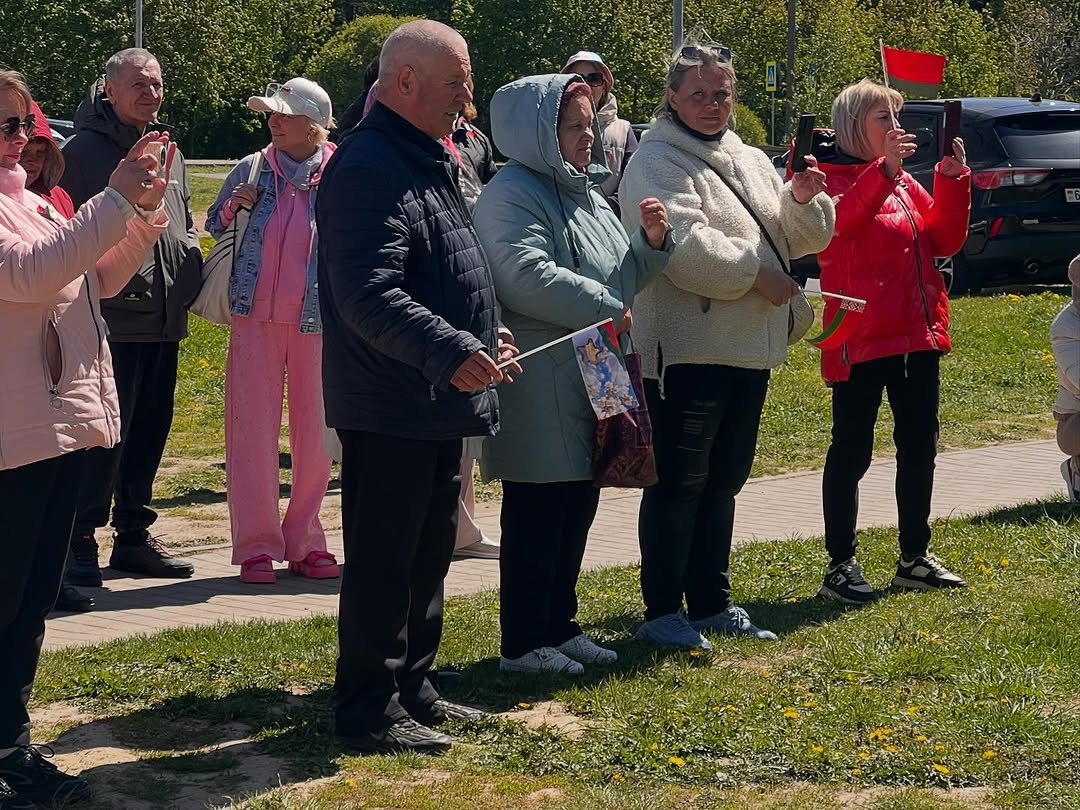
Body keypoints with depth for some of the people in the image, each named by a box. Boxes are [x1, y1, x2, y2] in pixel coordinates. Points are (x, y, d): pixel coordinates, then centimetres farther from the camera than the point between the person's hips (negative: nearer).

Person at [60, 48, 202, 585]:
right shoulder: (84, 151, -6)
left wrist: (190, 273, 11)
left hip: (165, 319, 8)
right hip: (113, 318, -8)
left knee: (150, 431, 12)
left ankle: (133, 535, 22)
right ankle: (79, 541, -1)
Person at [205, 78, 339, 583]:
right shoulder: (251, 170, 6)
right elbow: (213, 228, 17)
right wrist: (233, 206, -3)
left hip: (317, 323, -1)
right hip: (256, 318, 1)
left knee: (316, 432, 4)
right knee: (253, 428, -1)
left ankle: (304, 541, 17)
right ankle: (256, 545, 5)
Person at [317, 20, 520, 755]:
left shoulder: (428, 162, 15)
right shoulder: (370, 167, -18)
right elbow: (369, 295, -28)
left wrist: (484, 334, 19)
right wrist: (449, 349, -35)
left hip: (438, 401, 10)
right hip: (391, 409, -10)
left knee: (429, 555, 17)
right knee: (383, 563, -3)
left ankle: (413, 688, 28)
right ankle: (369, 710, 5)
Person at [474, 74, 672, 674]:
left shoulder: (588, 193, 18)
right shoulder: (513, 195, -12)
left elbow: (624, 280, 22)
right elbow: (528, 276, -26)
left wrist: (651, 242, 3)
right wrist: (604, 308, -19)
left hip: (592, 381, 9)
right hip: (540, 387, -9)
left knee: (577, 508, 14)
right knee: (538, 511, -5)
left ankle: (559, 625, 24)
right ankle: (524, 643, 2)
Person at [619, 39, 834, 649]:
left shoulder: (751, 162, 17)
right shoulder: (658, 163, -9)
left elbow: (805, 238, 16)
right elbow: (684, 248, -23)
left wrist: (803, 199, -5)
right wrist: (755, 273, -16)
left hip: (748, 350, 8)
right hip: (687, 351, -8)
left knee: (723, 481, 15)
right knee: (678, 483, -3)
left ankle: (712, 603, 25)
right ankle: (663, 612, 4)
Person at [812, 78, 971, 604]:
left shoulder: (904, 182, 15)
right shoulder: (831, 177, -7)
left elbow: (945, 240, 9)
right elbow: (839, 219, -29)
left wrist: (952, 181, -4)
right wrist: (885, 169, -33)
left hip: (918, 333, 8)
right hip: (861, 338, -8)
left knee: (919, 446, 13)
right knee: (852, 450, -3)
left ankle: (915, 558, 24)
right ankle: (840, 566, 3)